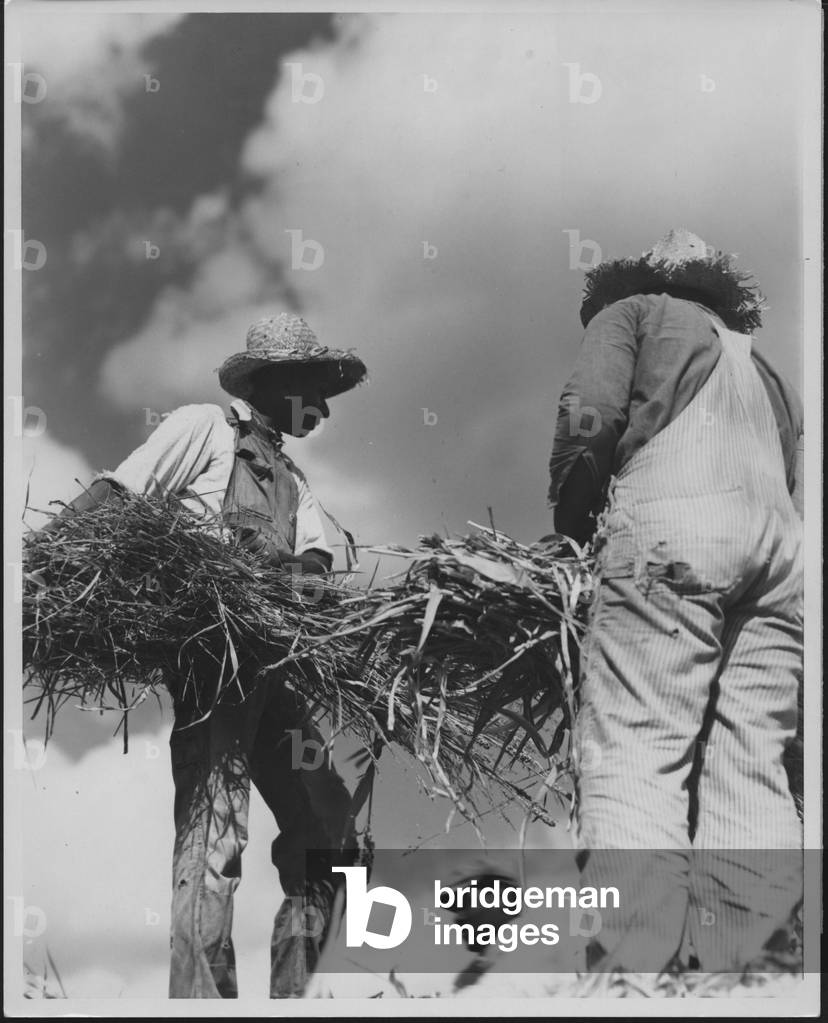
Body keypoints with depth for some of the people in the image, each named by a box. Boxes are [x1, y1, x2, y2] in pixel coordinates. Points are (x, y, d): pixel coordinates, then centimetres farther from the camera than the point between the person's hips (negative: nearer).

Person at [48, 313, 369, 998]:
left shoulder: (294, 480, 27)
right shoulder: (202, 429, 7)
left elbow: (317, 562, 12)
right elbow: (108, 496, -2)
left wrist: (295, 571, -12)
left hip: (272, 669, 8)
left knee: (329, 837, 5)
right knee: (213, 835, -15)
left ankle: (290, 997, 12)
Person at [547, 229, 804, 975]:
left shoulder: (632, 310, 20)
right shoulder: (760, 363, 36)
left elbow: (588, 419, 3)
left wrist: (572, 520, 14)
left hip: (671, 525, -6)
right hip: (780, 544, 6)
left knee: (634, 756, -13)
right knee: (750, 767, 0)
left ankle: (634, 966, -25)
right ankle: (749, 962, -10)